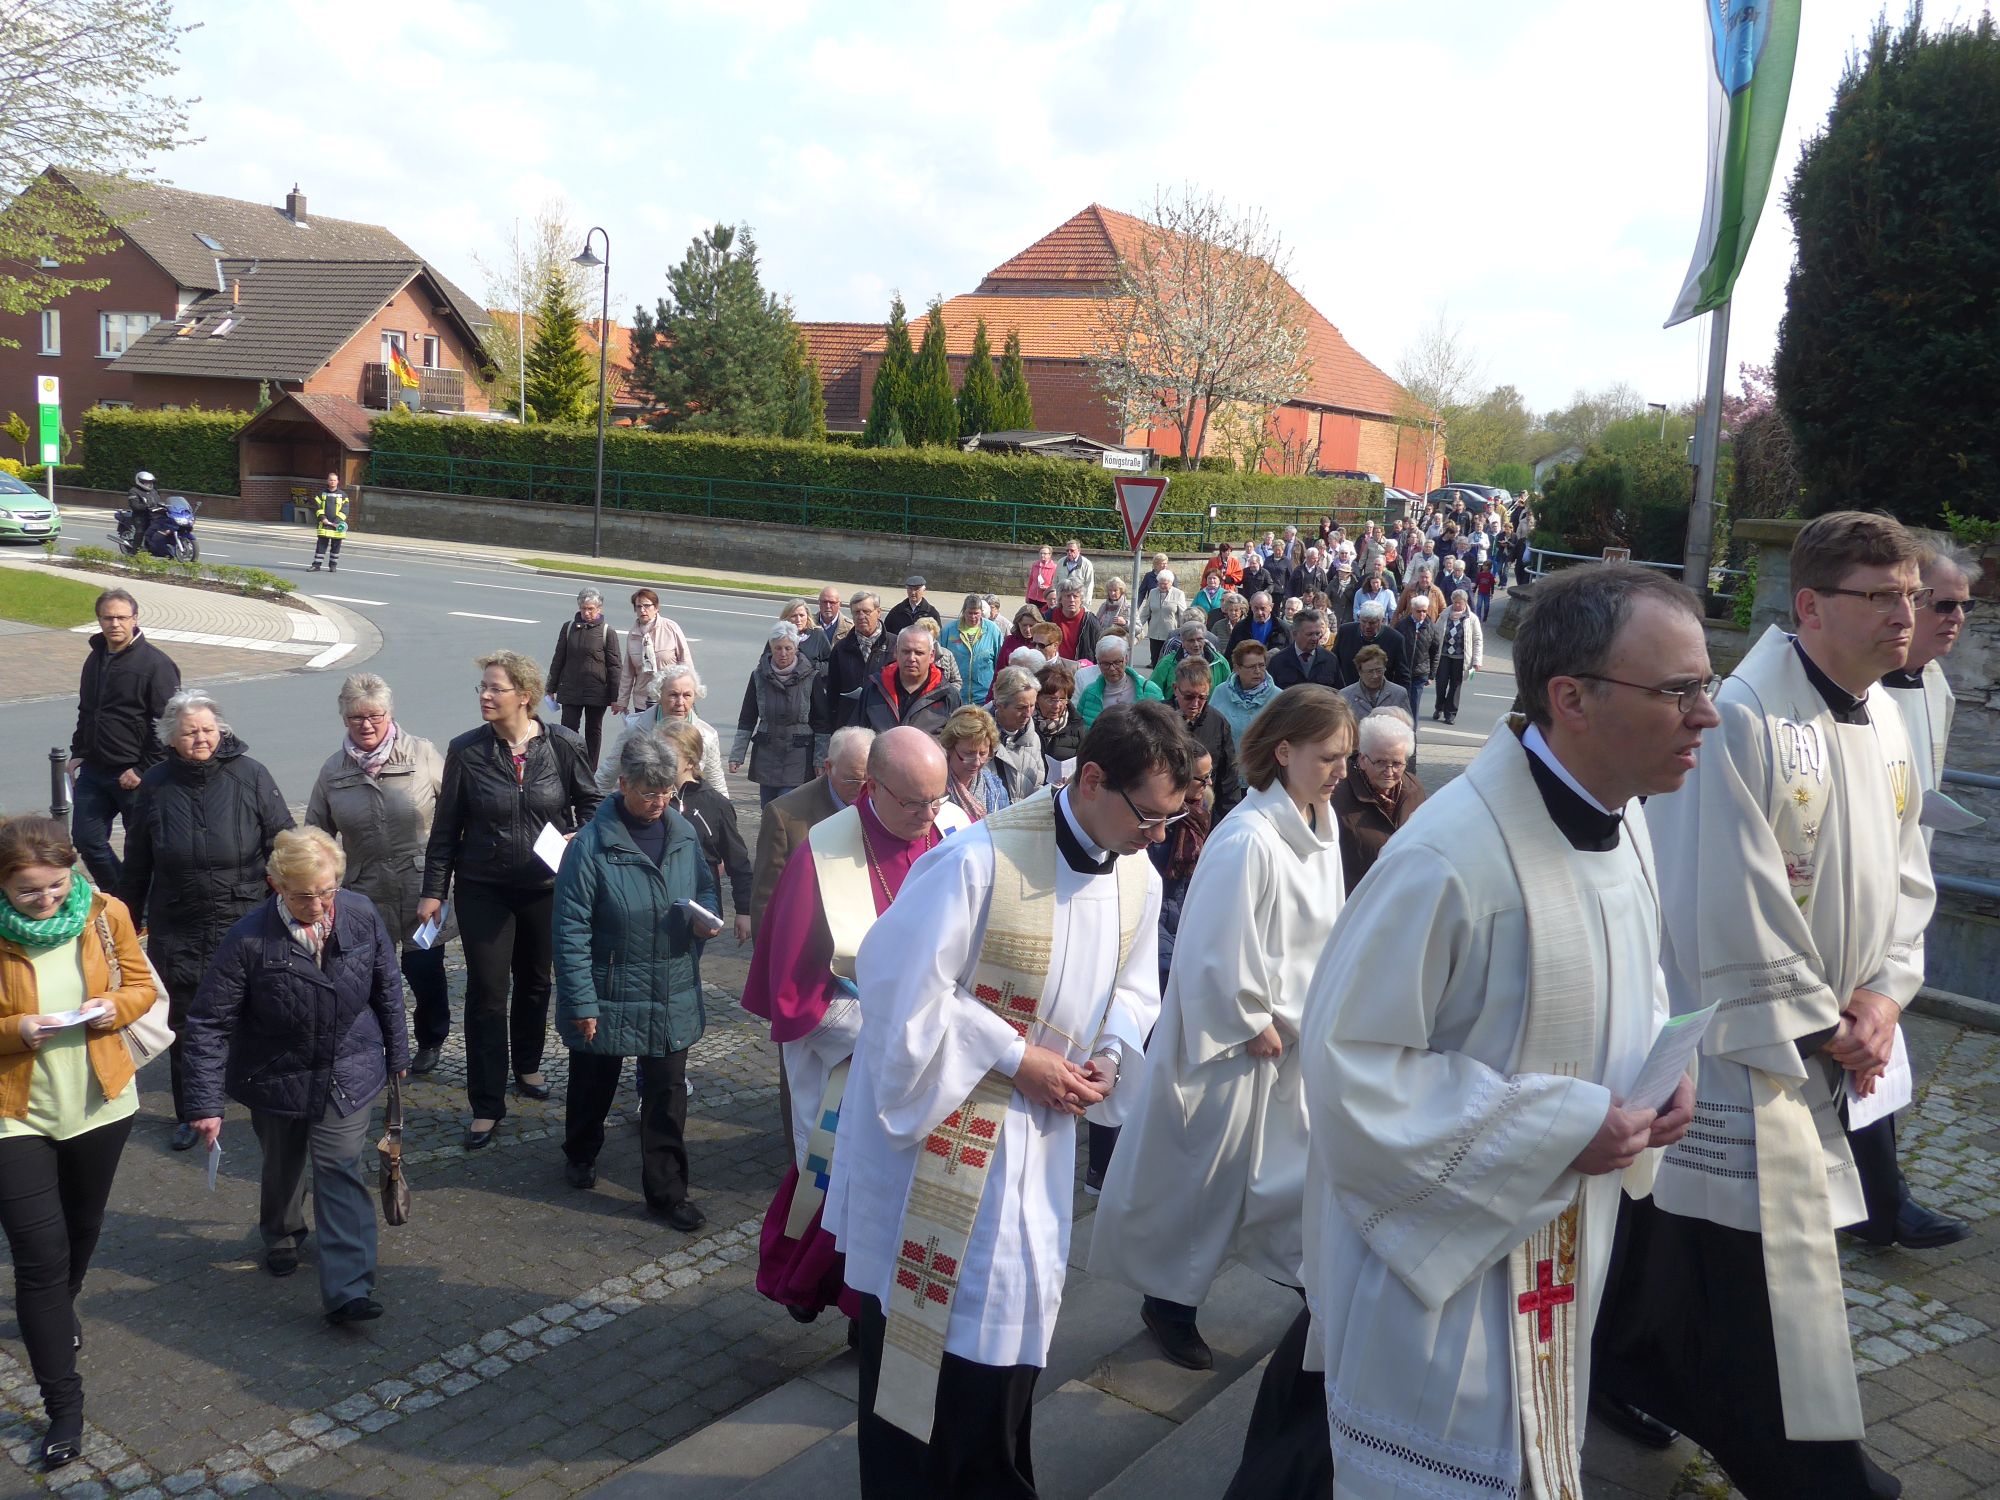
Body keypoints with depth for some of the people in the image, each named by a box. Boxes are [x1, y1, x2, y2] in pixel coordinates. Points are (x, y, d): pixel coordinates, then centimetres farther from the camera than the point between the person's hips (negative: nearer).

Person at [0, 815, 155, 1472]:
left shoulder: (105, 914, -9)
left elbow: (141, 985, 3)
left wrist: (114, 1008, -17)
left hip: (99, 1103, 3)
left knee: (82, 1227, 25)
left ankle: (60, 1309, 56)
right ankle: (62, 1402, 6)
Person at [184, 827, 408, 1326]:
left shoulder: (362, 915, -15)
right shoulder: (251, 938, -24)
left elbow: (387, 987, 2)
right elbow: (209, 1023, -18)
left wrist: (397, 1052, 11)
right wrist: (206, 1103, -18)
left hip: (348, 1075, 0)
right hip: (276, 1079, 0)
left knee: (340, 1172, -6)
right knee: (283, 1167, 21)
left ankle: (347, 1290, -6)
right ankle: (281, 1233, 51)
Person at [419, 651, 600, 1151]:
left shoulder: (564, 745, -10)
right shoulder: (466, 750, -10)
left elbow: (591, 801, 4)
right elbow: (446, 826, -2)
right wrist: (434, 890, -2)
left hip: (546, 886, 1)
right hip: (483, 889, -1)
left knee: (535, 981, 19)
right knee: (486, 993, 0)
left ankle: (526, 1067, 43)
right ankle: (487, 1106, 10)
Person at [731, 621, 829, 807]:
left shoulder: (811, 678, -5)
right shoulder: (759, 676, 2)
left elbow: (822, 722, 0)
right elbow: (746, 720, 8)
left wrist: (821, 762, -4)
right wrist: (737, 755, 3)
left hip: (798, 758, -3)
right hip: (766, 755, 3)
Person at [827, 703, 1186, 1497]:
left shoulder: (1139, 881, -2)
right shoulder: (980, 857, -25)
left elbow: (1133, 991, 12)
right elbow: (902, 985, -23)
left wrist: (1108, 1056, -8)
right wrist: (1015, 1058, -20)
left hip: (1037, 1132, 6)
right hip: (939, 1121, -6)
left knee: (1009, 1319, 18)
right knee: (919, 1324, 7)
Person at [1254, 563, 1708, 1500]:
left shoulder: (1623, 817, -2)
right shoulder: (1451, 859, -30)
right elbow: (1346, 1059, -25)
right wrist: (1562, 1126, -24)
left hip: (1564, 1227, 8)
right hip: (1445, 1243, -8)